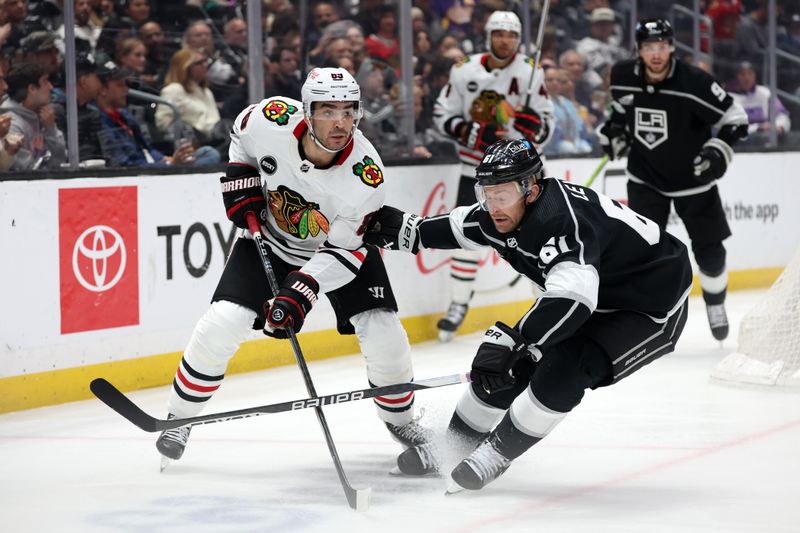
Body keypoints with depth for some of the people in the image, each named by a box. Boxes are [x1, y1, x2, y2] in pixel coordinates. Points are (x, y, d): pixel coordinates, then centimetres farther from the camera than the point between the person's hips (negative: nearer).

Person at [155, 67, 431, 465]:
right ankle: (179, 418, 6)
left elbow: (343, 250, -25)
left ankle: (400, 418, 18)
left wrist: (301, 293, -36)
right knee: (222, 324, -14)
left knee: (383, 336, -12)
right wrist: (240, 179, -13)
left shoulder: (366, 175, -32)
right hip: (269, 237, 1)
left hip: (341, 246, -1)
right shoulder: (272, 121, -28)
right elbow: (240, 135, -1)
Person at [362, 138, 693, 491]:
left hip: (653, 308, -9)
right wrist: (406, 229, 10)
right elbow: (460, 227, 14)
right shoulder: (505, 213, -10)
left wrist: (510, 339, -55)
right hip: (597, 295, 9)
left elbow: (571, 298, -52)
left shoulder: (562, 220, -37)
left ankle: (499, 450, -7)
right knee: (513, 359, 3)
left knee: (566, 368, -26)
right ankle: (457, 441, 22)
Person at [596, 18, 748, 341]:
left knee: (709, 250, 8)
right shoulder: (623, 77, -13)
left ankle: (715, 307, 34)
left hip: (693, 178, -2)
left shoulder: (694, 82, -25)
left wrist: (720, 150, -29)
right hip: (645, 178, 2)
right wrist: (615, 130, -3)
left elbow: (735, 118, -17)